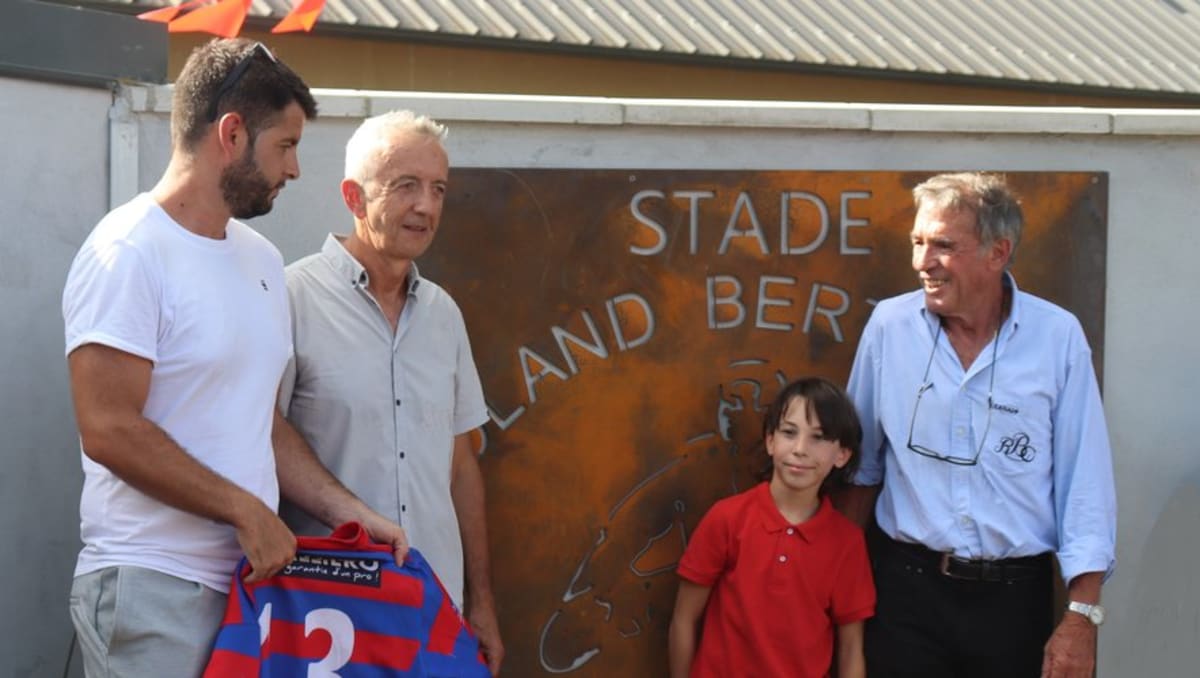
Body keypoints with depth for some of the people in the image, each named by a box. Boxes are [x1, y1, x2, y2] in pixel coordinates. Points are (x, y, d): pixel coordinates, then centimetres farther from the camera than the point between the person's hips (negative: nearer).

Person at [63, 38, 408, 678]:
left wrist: (346, 511, 6)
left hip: (253, 576, 8)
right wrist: (246, 510, -13)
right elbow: (109, 431, -18)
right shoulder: (128, 253, -12)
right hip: (153, 586, -7)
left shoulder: (262, 259, 13)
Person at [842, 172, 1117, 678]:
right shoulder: (888, 325, -2)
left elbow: (1085, 483, -4)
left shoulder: (1058, 337, -6)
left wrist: (1082, 614, -7)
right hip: (908, 586, 1)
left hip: (1016, 595, 0)